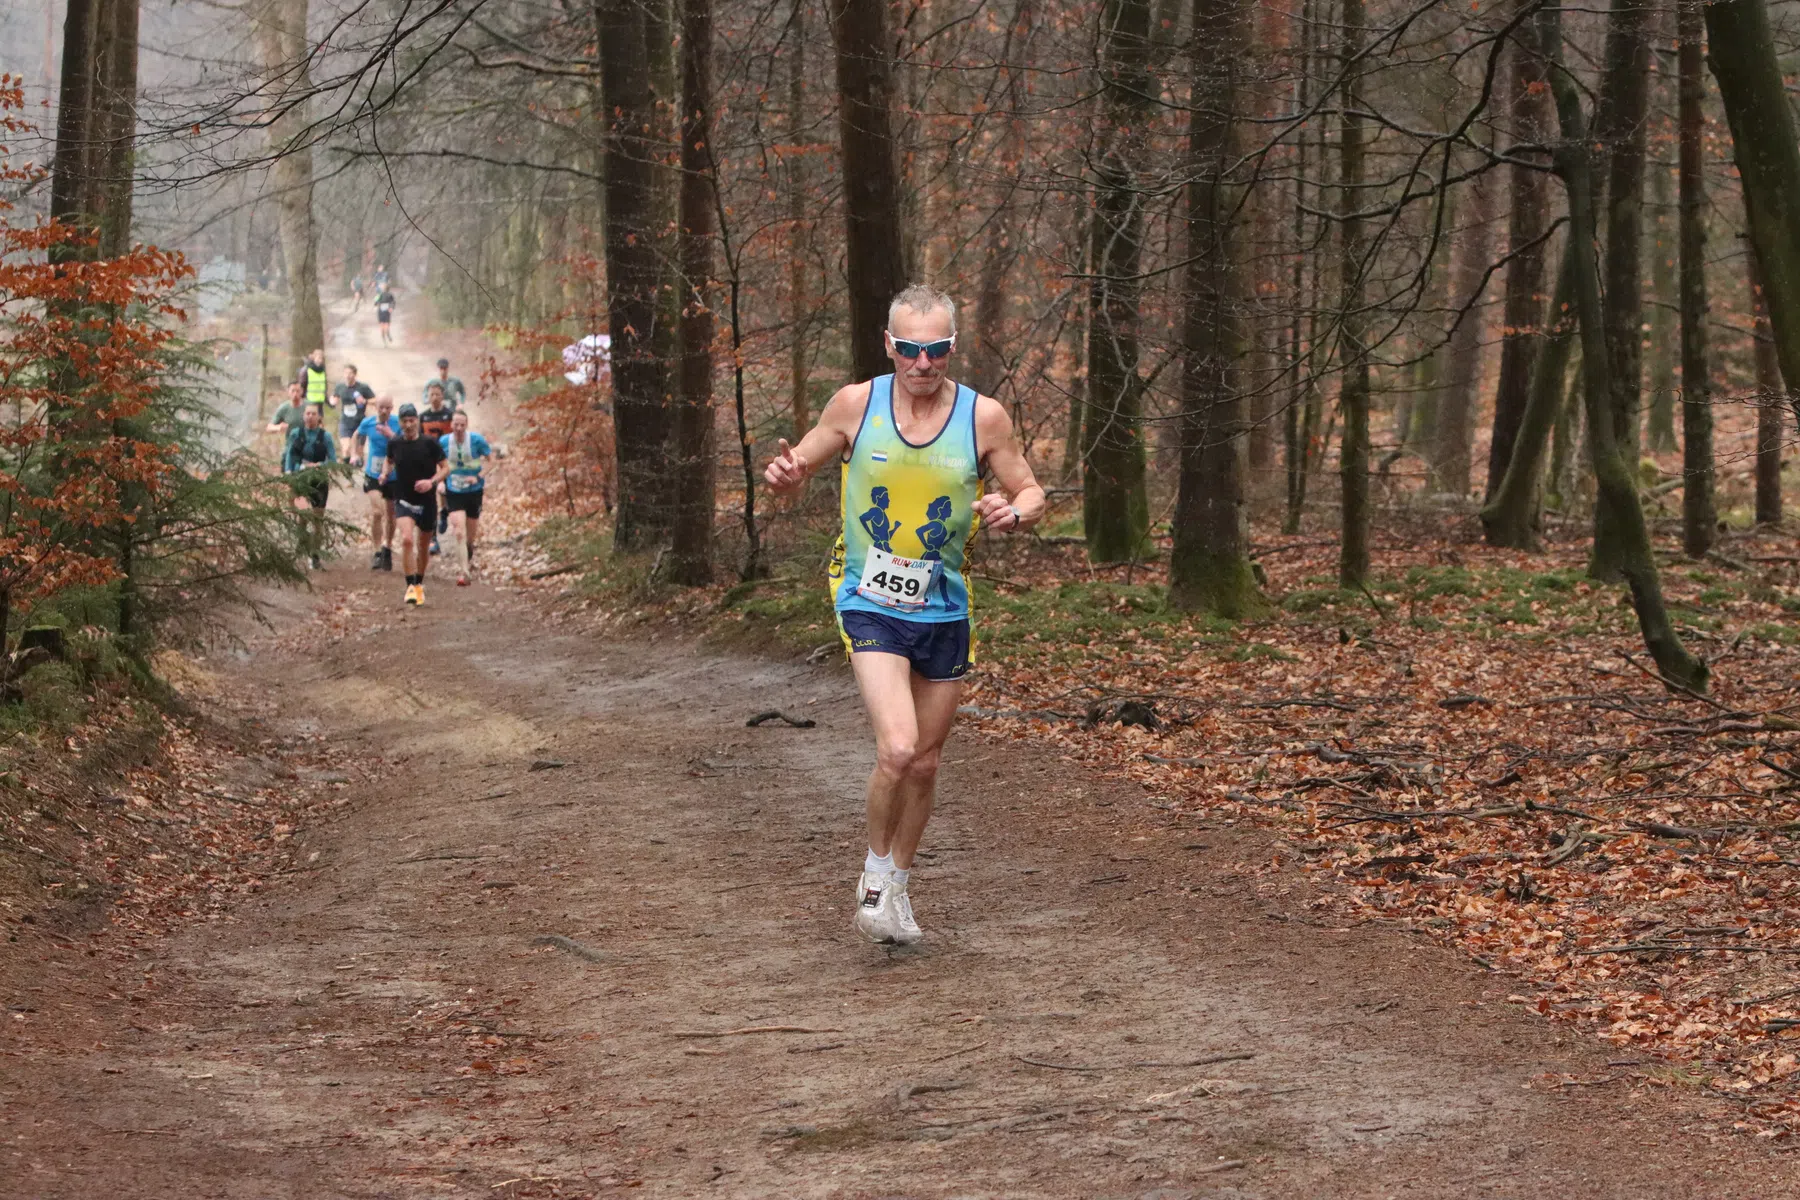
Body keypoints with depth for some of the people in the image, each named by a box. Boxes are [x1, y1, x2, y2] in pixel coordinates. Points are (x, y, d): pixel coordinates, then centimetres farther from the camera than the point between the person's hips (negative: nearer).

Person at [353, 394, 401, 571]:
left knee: (390, 515, 12)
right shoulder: (367, 423, -3)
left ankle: (387, 550, 31)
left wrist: (391, 435, -28)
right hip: (373, 475, -1)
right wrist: (359, 456, 16)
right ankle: (377, 551, -13)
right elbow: (359, 437, 19)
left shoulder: (398, 424, -8)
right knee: (376, 512, -18)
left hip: (393, 476, 1)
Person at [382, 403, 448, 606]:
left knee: (422, 546, 13)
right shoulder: (395, 444, -1)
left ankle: (419, 583, 36)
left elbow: (446, 468, -2)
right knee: (406, 539, -22)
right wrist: (385, 474, 1)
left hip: (426, 501, 0)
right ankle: (411, 587, -21)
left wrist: (432, 481, -19)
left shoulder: (430, 443, -7)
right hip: (404, 500, 0)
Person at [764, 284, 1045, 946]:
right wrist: (785, 476, -17)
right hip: (869, 605, -3)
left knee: (924, 764, 12)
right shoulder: (855, 405, -6)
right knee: (897, 749, -20)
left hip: (944, 611, 3)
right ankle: (875, 872, 5)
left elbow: (1031, 493, 7)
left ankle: (898, 885, 34)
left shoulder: (983, 417, -5)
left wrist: (1013, 513, -17)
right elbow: (799, 467, 7)